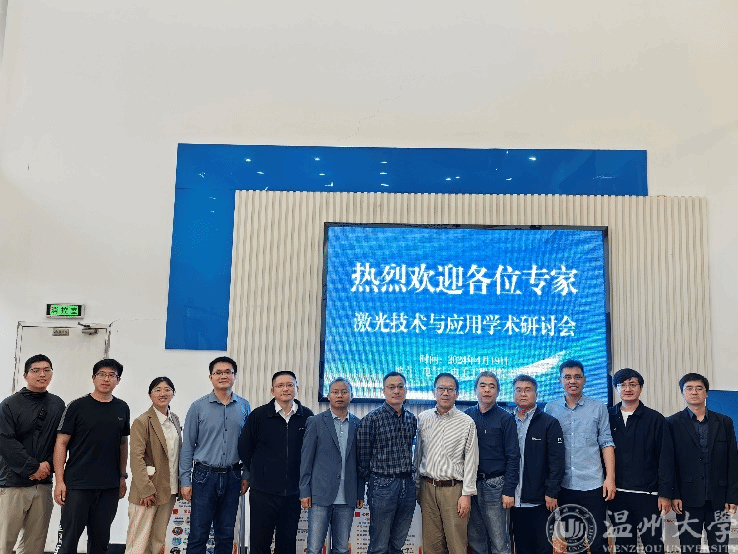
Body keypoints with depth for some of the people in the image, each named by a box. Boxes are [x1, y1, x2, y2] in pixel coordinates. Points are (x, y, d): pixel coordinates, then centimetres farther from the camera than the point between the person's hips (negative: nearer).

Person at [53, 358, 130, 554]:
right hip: (78, 484, -3)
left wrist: (122, 477, 13)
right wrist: (60, 481, -10)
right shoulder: (78, 406, -3)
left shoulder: (122, 409, 8)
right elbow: (61, 443, -4)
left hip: (109, 487, 4)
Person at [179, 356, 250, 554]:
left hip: (232, 477, 2)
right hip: (204, 476, -2)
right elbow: (187, 446, -1)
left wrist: (246, 476, 5)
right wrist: (185, 480, -4)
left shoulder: (244, 406, 3)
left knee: (226, 534, 11)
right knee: (198, 534, 1)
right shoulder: (198, 407, -3)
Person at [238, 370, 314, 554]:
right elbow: (244, 448, 6)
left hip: (293, 491, 1)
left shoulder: (307, 416, -1)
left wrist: (303, 476, 8)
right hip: (263, 491, -1)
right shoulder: (259, 415, -3)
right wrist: (258, 472, 10)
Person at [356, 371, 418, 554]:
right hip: (382, 485, -5)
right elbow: (362, 455, -4)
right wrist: (371, 481, 2)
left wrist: (409, 476, 13)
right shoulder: (372, 419, -7)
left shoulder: (412, 419, 9)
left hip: (408, 486, 5)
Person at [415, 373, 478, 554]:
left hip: (453, 489, -3)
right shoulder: (423, 419, 7)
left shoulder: (467, 422, -2)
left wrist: (466, 494, -7)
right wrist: (417, 485, 14)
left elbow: (471, 461, -3)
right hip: (428, 487, 3)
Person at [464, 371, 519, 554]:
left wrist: (509, 491, -10)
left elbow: (513, 457, -4)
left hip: (495, 486, -3)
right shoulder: (467, 416, 7)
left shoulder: (505, 419, -1)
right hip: (471, 485, 3)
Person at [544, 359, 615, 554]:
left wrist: (610, 477, -6)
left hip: (592, 484, -1)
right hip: (562, 485, 1)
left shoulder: (598, 408, 3)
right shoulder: (550, 409, 5)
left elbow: (606, 443, 2)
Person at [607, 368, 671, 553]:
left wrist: (665, 493, -5)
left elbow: (664, 459, 0)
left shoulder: (655, 419, 2)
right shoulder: (608, 417, 5)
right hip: (617, 494, 2)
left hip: (647, 494, -2)